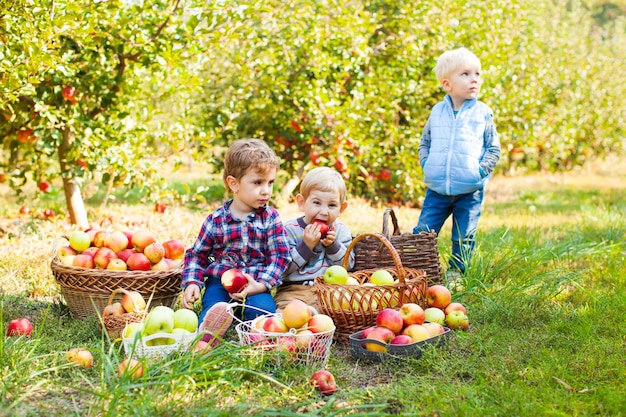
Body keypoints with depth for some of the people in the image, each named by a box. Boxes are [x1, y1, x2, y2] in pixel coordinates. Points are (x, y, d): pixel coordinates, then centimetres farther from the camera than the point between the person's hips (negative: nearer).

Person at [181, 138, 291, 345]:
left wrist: (261, 285, -14)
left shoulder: (270, 218, 5)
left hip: (255, 285, 2)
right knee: (213, 307, -33)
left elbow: (280, 255, -1)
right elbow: (196, 254, 12)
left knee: (263, 308, -31)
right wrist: (192, 283, -5)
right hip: (220, 283, -2)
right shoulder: (216, 220, 3)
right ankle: (205, 337, -55)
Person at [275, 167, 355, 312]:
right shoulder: (290, 230, -1)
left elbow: (349, 265, 5)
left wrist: (333, 246, -9)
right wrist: (306, 246, -17)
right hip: (293, 289, -3)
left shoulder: (341, 231, 9)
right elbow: (282, 269, -8)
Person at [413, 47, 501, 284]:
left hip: (470, 191, -1)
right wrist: (425, 163, 1)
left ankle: (456, 272, 22)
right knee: (422, 233, 1)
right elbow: (425, 142, 16)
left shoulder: (483, 113, 1)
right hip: (437, 188, 1)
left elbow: (493, 148, 4)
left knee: (464, 238, 6)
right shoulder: (437, 111, 6)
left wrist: (482, 169, -10)